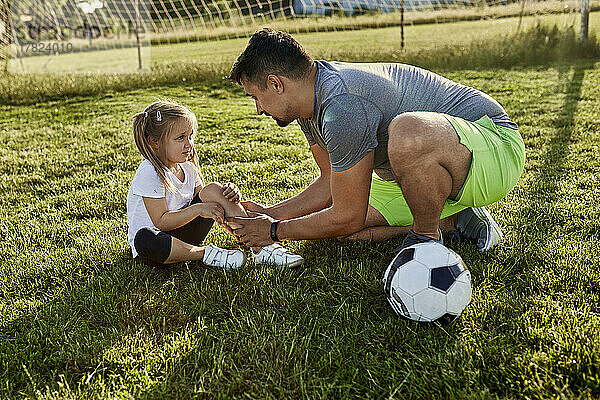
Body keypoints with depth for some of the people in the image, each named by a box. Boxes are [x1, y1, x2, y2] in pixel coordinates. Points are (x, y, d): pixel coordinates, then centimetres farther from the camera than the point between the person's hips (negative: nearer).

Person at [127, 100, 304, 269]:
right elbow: (161, 222, -23)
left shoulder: (187, 168, 4)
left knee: (213, 190, -12)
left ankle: (260, 246, -17)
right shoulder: (150, 173, -19)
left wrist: (229, 195, -15)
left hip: (183, 232, 6)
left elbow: (204, 199, 6)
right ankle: (205, 253, -27)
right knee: (144, 238, -43)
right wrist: (198, 209, -32)